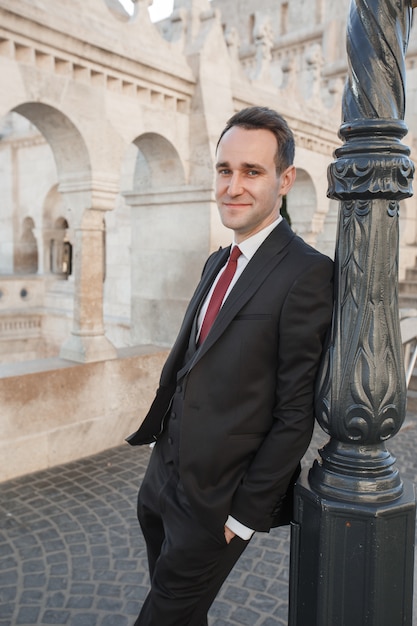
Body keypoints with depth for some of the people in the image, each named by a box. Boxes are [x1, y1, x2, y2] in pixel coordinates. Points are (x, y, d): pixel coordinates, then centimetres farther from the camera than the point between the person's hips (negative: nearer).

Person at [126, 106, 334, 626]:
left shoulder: (307, 274, -20)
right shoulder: (218, 262, 7)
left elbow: (296, 413, -19)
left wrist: (246, 514, -14)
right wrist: (159, 439, 10)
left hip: (216, 500, -7)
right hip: (163, 476, 8)